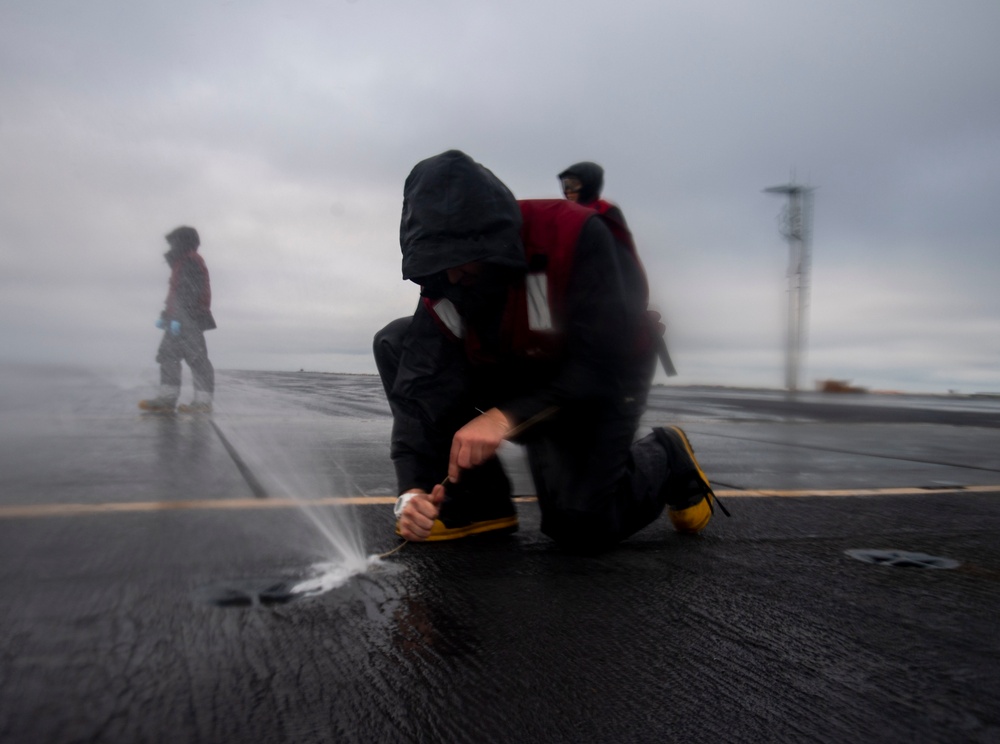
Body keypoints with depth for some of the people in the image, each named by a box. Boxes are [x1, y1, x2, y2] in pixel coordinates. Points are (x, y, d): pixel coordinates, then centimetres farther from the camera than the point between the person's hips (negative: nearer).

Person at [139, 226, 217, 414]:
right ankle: (167, 398, 6)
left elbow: (191, 293, -19)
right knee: (167, 355, 7)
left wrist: (178, 317, -24)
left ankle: (203, 402, -9)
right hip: (178, 321, 11)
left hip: (189, 319, -11)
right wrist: (166, 316, 26)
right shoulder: (181, 264, 25)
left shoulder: (191, 261, -8)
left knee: (196, 358, -10)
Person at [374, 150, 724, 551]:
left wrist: (506, 416, -41)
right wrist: (412, 490, -36)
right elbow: (421, 388, -23)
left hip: (604, 383, -5)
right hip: (517, 374, 5)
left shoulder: (576, 235, -33)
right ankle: (475, 501, -6)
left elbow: (603, 364, -33)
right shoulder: (443, 283, -18)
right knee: (396, 342, -13)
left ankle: (663, 458, 17)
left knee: (577, 527, -17)